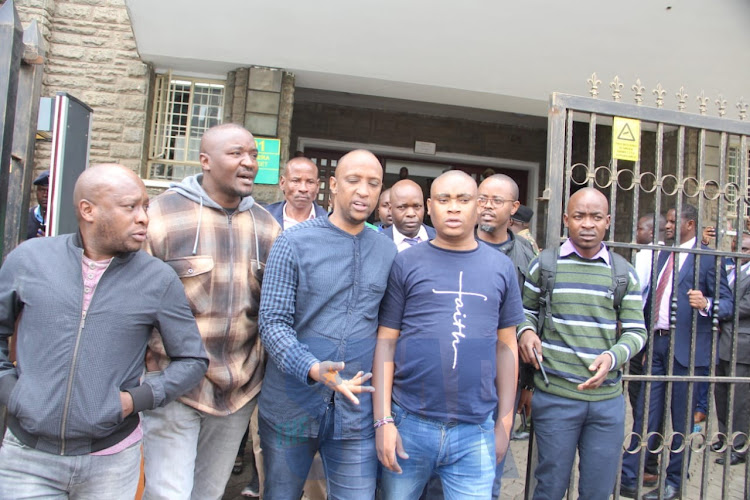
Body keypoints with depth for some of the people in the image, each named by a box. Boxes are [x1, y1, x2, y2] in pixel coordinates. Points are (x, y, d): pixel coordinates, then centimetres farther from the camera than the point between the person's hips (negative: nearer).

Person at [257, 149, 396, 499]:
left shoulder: (388, 253, 5)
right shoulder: (293, 243, -6)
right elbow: (272, 322, -10)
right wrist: (312, 369, -26)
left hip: (357, 413, 2)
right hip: (292, 407, -1)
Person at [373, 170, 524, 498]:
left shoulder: (501, 268, 6)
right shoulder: (406, 263, -1)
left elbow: (506, 346, 9)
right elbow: (386, 342, -2)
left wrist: (504, 422, 7)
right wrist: (383, 420, -6)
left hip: (476, 432, 1)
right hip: (408, 424, -1)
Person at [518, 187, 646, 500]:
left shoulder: (624, 272, 6)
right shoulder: (544, 264, 1)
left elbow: (636, 331, 5)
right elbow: (526, 310, 12)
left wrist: (613, 356, -15)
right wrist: (526, 331, -11)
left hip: (608, 399, 2)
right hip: (554, 396, -2)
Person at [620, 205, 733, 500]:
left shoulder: (707, 258, -4)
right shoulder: (663, 256, 16)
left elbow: (728, 302, -7)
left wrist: (706, 305, -28)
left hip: (686, 347, -5)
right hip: (657, 342, 6)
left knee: (682, 419, 7)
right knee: (645, 414, 8)